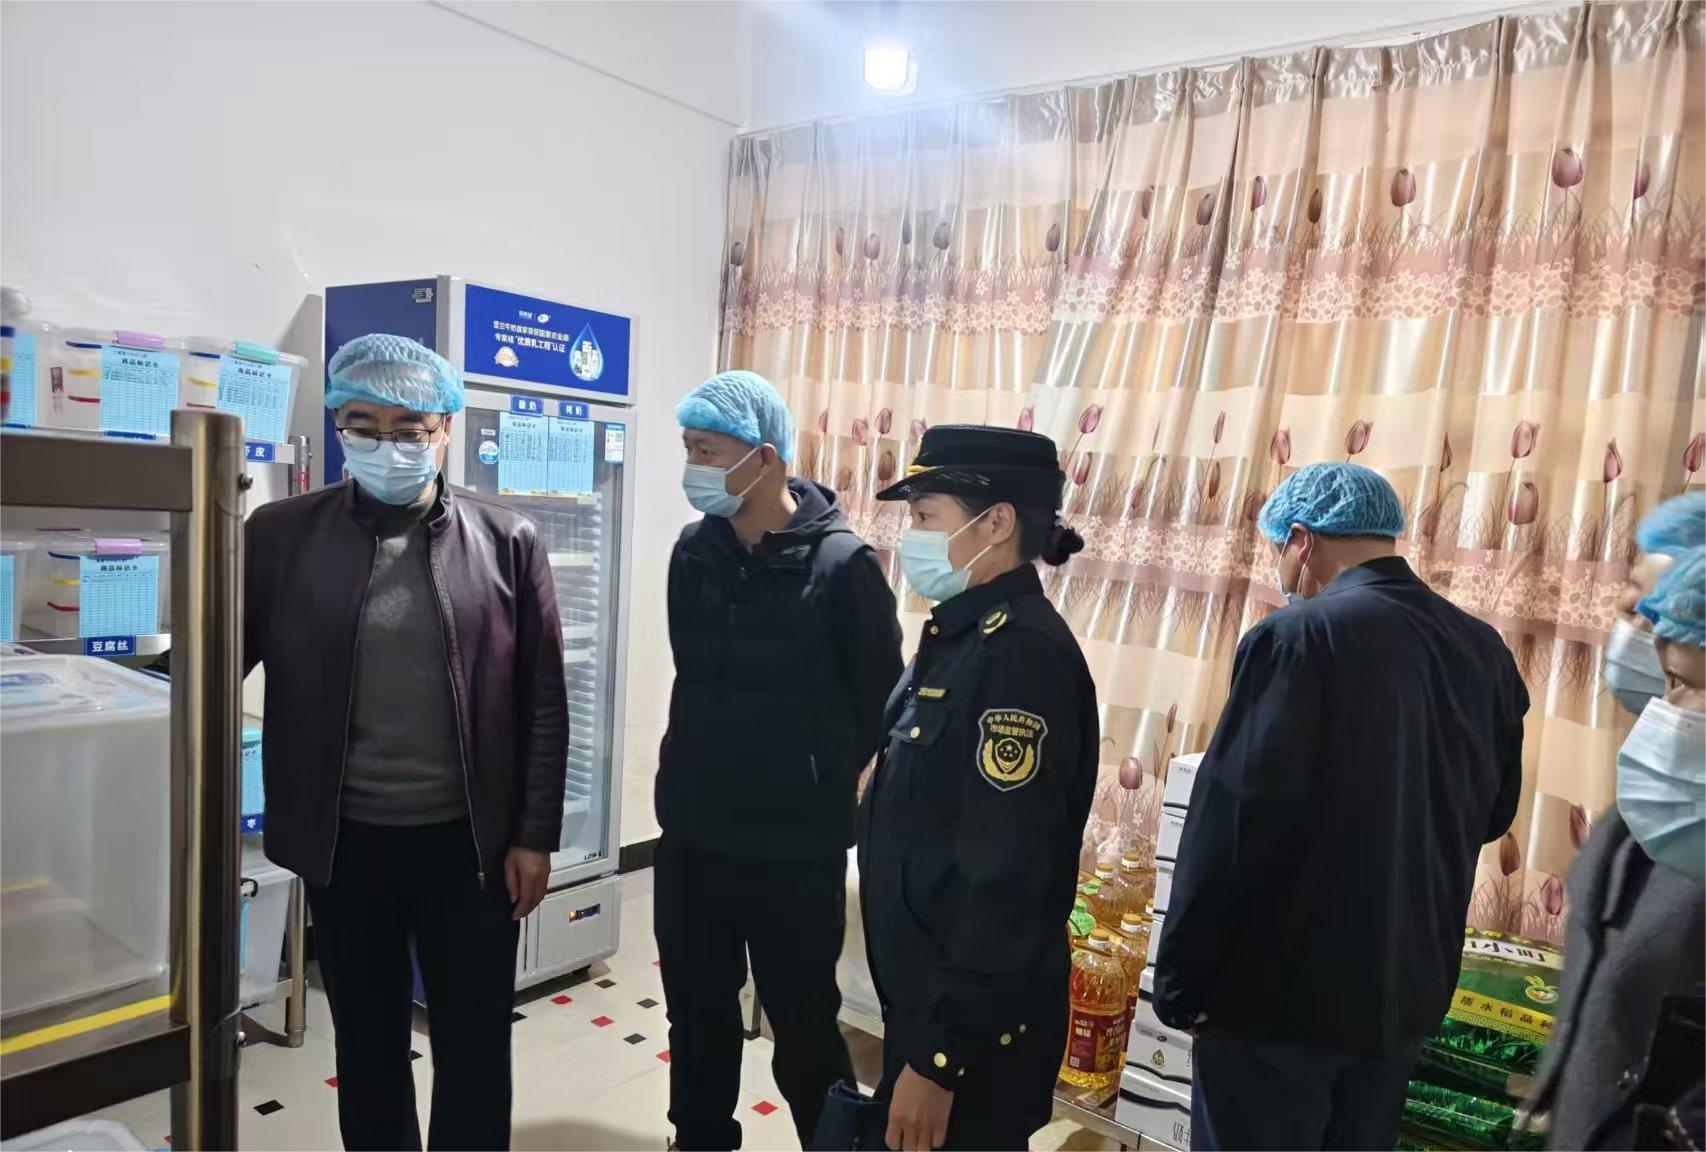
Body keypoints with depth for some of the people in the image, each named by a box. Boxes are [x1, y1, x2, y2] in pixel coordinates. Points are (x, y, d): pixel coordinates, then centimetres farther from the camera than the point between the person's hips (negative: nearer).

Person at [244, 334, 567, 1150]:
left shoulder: (507, 541, -4)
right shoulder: (282, 534, -2)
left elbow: (543, 703, -2)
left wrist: (535, 836, -3)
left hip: (469, 840, -1)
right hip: (344, 841, 1)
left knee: (475, 1050, 13)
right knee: (366, 1046, 18)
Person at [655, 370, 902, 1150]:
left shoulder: (840, 563, -16)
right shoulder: (693, 551, 0)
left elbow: (879, 700, -7)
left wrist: (823, 783, 3)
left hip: (795, 846, -5)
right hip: (690, 834, 5)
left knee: (804, 1029, 10)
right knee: (696, 1014, 20)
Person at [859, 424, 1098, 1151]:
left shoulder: (1021, 655, -24)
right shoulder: (962, 634, 6)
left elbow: (1005, 883, -26)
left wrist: (940, 1058, -21)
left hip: (973, 1029, -8)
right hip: (926, 998, 8)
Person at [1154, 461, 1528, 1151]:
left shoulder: (1297, 637, -19)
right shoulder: (1485, 651, 1)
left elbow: (1234, 823, -21)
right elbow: (1492, 813, 13)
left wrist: (1181, 979, -12)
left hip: (1281, 989, -6)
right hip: (1408, 988, 7)